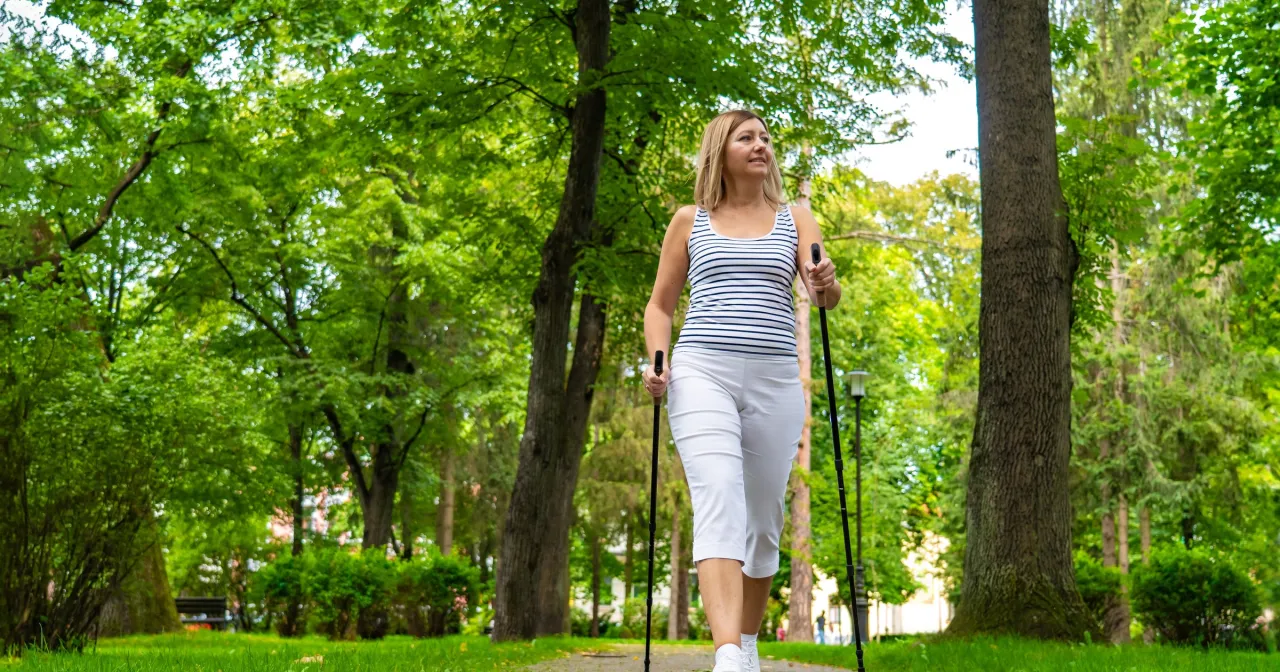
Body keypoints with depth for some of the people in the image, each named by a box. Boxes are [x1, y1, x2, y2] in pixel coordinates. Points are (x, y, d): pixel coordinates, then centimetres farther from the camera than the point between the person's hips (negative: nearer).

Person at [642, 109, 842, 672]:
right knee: (719, 502, -21)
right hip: (702, 373, -2)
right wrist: (657, 360, -1)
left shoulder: (794, 219, 14)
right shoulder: (690, 221, 13)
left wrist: (825, 285, -24)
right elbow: (660, 304, 17)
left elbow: (826, 297, 0)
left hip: (775, 379, 2)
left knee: (763, 516, 7)